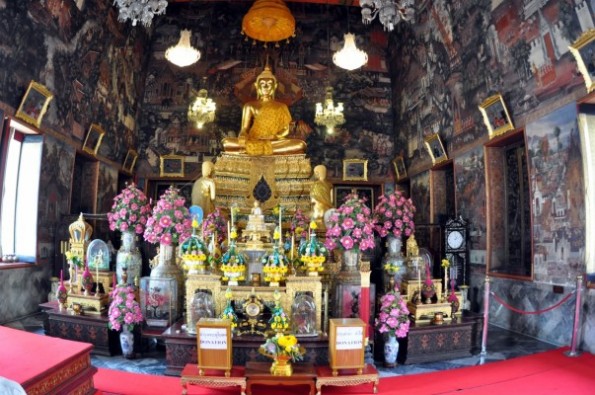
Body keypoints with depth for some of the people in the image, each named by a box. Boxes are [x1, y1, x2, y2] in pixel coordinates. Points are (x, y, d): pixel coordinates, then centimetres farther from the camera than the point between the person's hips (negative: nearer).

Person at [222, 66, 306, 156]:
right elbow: (244, 128, 2)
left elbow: (285, 130, 5)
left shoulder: (281, 107, 14)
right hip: (253, 142, -1)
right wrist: (243, 138, -24)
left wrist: (273, 137, -18)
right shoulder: (250, 106, 12)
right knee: (226, 142, -29)